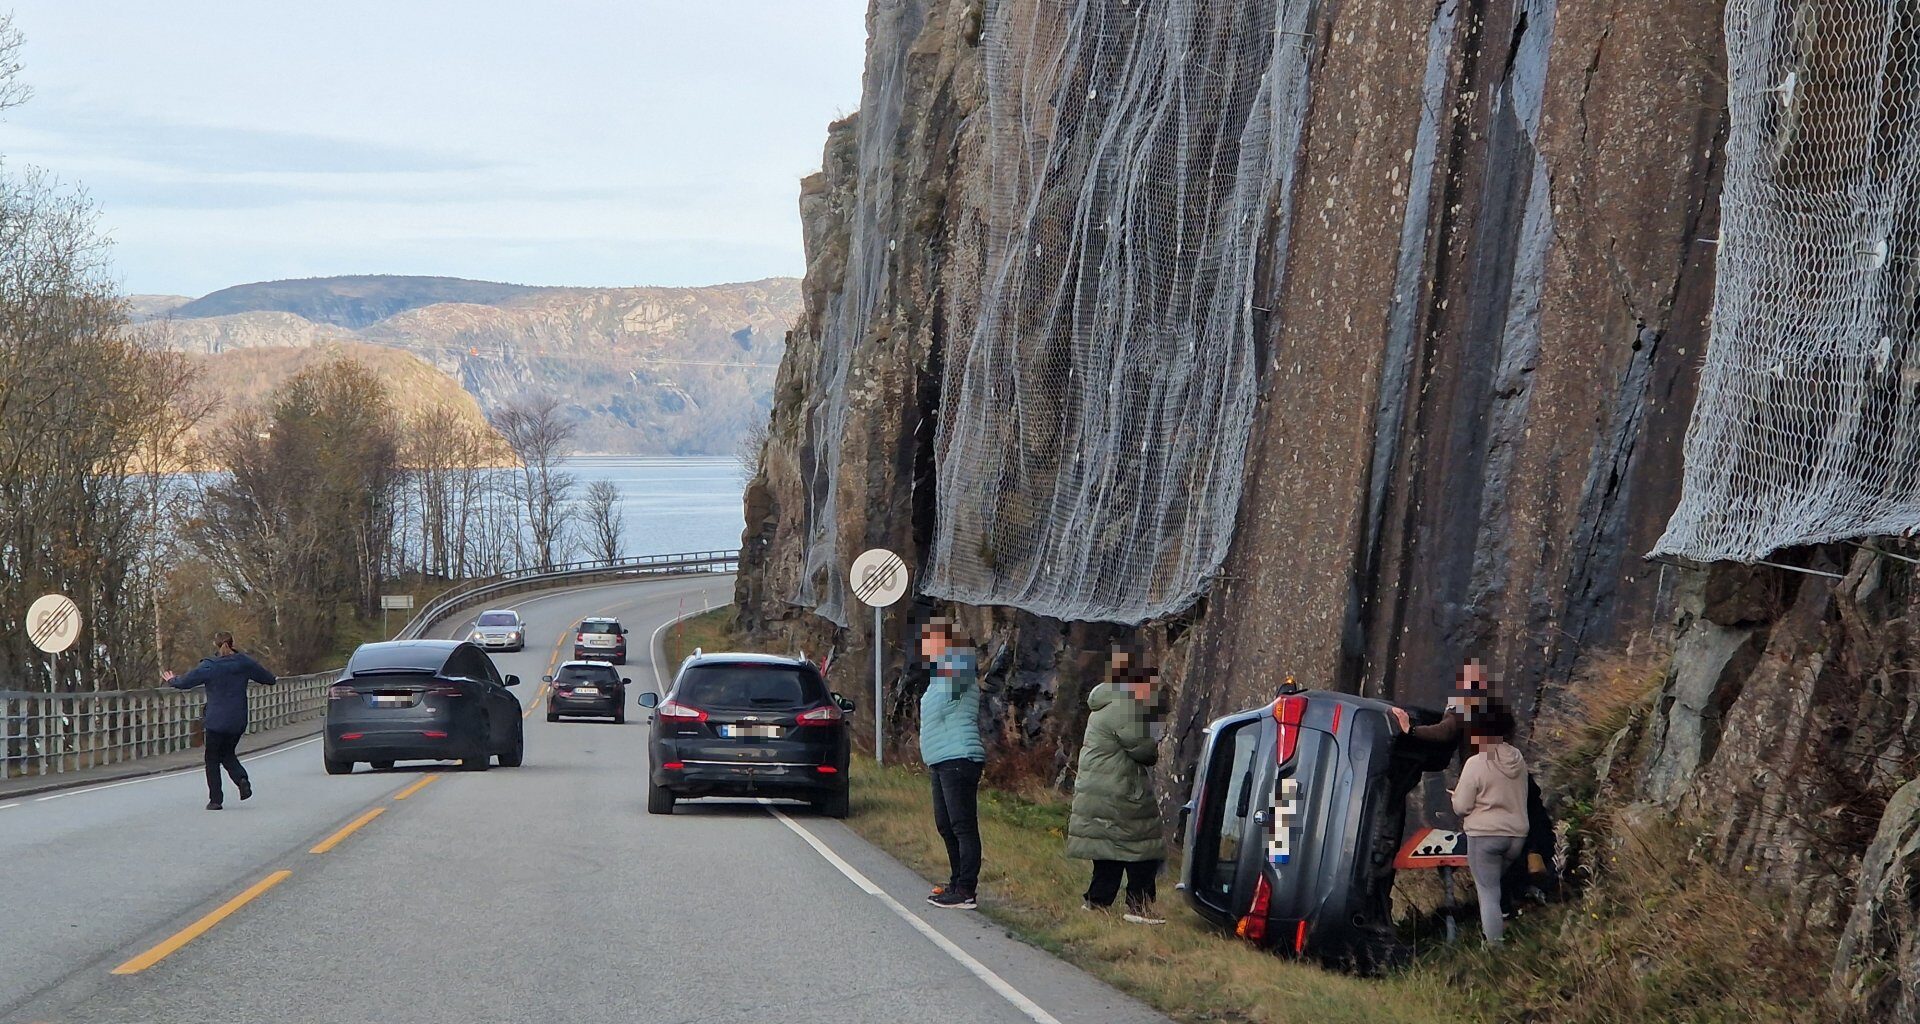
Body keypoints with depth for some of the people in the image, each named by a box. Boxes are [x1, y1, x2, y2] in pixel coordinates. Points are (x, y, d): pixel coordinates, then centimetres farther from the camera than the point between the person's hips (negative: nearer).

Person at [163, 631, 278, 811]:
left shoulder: (209, 666, -11)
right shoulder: (245, 663, 1)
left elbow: (186, 682, -6)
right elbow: (267, 677, 15)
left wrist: (172, 681, 15)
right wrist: (273, 680, 39)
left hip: (216, 721, -4)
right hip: (238, 721, 4)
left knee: (212, 759, 8)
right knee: (228, 754, 20)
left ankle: (215, 799, 5)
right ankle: (242, 779, -7)